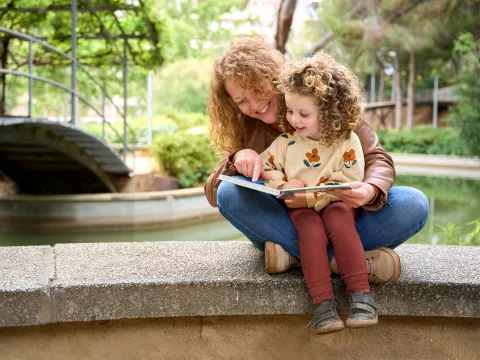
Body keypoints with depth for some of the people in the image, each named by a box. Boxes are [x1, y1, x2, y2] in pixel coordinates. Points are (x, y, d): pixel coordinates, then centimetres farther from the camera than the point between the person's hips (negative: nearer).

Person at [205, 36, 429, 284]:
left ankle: (296, 254, -29)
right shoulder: (245, 128, 2)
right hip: (284, 223, 1)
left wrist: (371, 191, -31)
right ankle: (336, 259, -30)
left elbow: (376, 158, -8)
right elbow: (213, 194, -1)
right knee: (230, 193, -26)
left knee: (414, 203, -25)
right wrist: (237, 157, -22)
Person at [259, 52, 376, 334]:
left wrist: (311, 198, -22)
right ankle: (324, 304, -34)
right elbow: (264, 166, 6)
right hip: (301, 209, 1)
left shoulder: (348, 142, -7)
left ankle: (361, 294, -32)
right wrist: (284, 183, -14)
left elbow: (348, 184, -13)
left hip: (334, 204, -1)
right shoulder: (286, 140, 2)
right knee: (312, 230, -31)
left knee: (340, 220, -34)